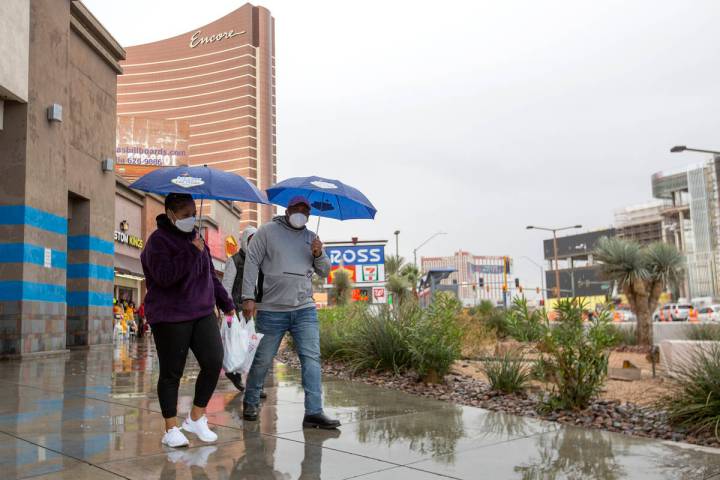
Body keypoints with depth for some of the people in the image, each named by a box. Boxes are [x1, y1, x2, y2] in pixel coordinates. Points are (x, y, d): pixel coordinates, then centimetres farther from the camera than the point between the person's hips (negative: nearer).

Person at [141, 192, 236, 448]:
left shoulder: (195, 237, 16)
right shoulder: (158, 240, -7)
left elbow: (210, 274, 23)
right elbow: (164, 276, -21)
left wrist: (226, 303, 20)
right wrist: (192, 252, -21)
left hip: (203, 312, 6)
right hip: (170, 317, -6)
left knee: (214, 362, -7)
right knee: (171, 373, 1)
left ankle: (196, 417, 11)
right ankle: (171, 429, 14)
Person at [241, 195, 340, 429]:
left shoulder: (311, 238, 15)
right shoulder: (267, 231, 1)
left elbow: (324, 271, 16)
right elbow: (252, 262, -4)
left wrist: (319, 255, -5)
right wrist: (248, 297, -12)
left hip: (305, 309, 3)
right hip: (271, 310, -3)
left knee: (312, 359, -6)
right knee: (262, 360, 8)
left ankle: (314, 412, -6)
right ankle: (251, 403, 29)